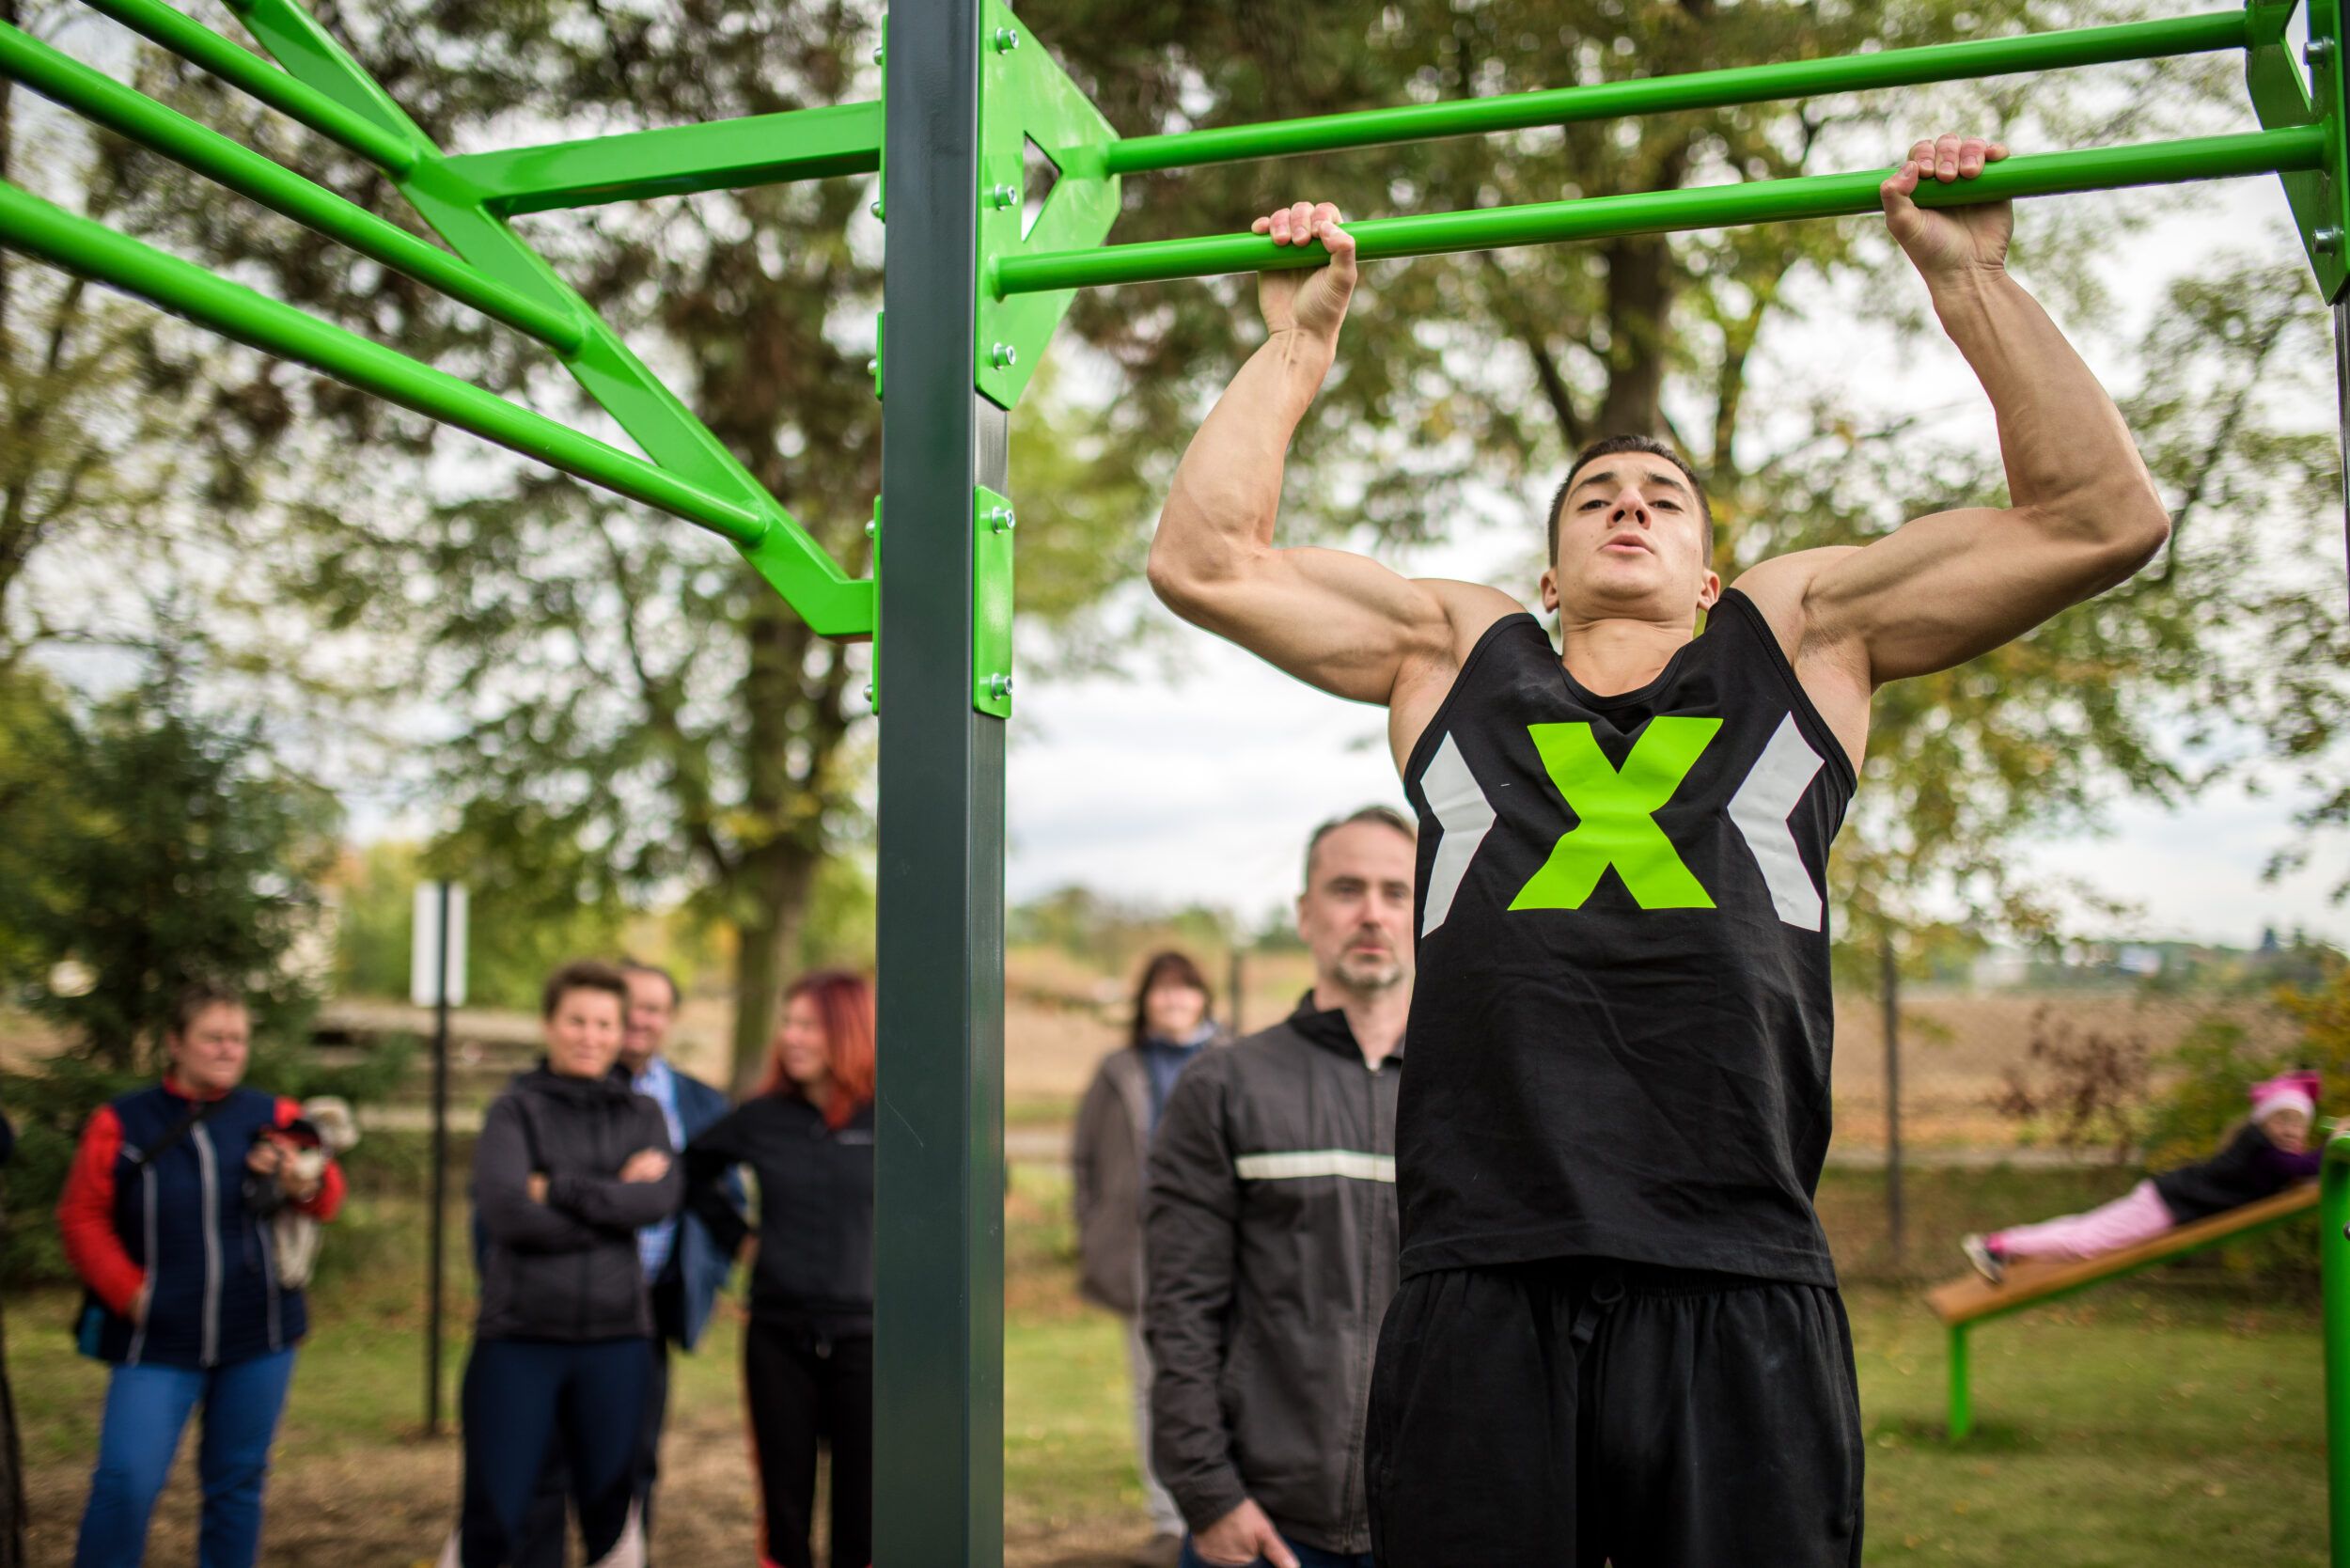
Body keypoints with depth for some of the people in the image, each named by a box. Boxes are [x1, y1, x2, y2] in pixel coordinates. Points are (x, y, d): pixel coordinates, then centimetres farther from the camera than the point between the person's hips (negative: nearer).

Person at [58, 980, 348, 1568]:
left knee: (237, 1481, 11)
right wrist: (130, 1293, -7)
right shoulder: (121, 1123, -1)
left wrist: (306, 1184, -19)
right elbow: (82, 1217, 2)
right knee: (126, 1481, -10)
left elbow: (328, 1198, 5)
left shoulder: (274, 1117, 4)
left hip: (258, 1337, 2)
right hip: (157, 1340, -2)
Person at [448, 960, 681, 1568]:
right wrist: (615, 1201, -11)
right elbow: (506, 1214, -15)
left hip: (616, 1339, 3)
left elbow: (662, 1197, -10)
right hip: (519, 1335, -3)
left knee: (610, 1510, 12)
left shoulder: (642, 1115, 10)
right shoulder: (514, 1110, 0)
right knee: (493, 1518, 0)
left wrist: (559, 1188, -14)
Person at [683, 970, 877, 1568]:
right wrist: (736, 1238, 9)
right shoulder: (762, 1119, 2)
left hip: (863, 1339, -2)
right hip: (778, 1338, 2)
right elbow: (693, 1171, 20)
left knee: (862, 1518, 2)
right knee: (784, 1508, 8)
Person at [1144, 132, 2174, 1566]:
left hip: (1738, 1291, 0)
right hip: (1481, 1290, 1)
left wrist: (1970, 277, 17)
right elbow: (1204, 558, 19)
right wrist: (1301, 337, 23)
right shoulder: (1459, 648, 22)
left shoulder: (1799, 630, 20)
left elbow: (2102, 517, 16)